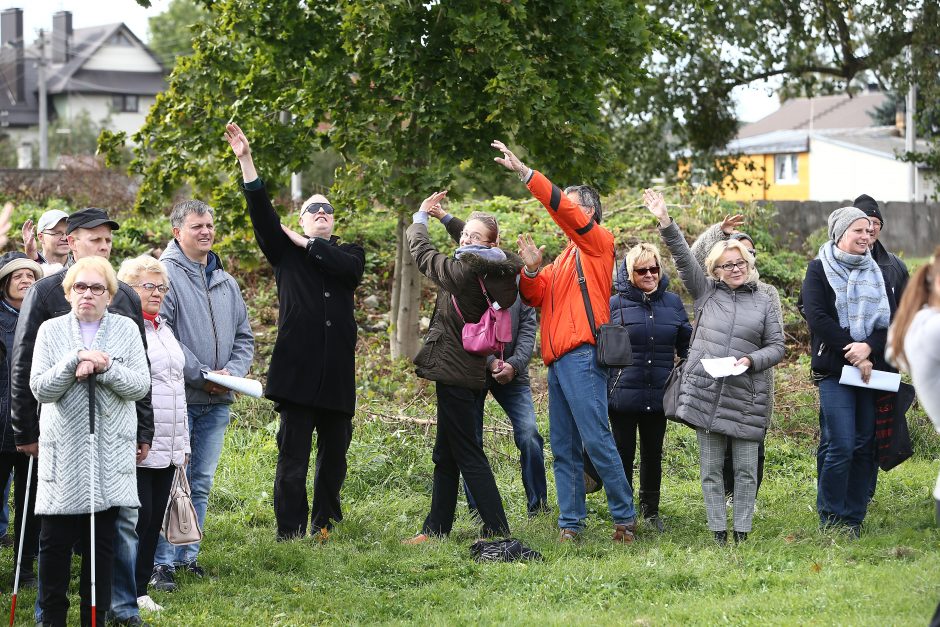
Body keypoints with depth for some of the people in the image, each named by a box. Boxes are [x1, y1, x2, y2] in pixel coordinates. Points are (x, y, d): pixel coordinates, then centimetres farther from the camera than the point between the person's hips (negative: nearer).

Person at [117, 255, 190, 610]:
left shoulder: (165, 330, 21)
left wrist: (183, 443, 24)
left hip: (167, 447, 8)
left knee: (155, 518, 8)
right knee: (138, 515, -9)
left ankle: (140, 590, 13)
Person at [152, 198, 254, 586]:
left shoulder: (226, 282, 15)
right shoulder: (165, 274, -8)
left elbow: (244, 336, 18)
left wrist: (232, 373, -2)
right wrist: (201, 376, -17)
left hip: (217, 401, 7)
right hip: (178, 397, -7)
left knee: (201, 483, 11)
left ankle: (188, 555, 19)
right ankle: (162, 561, -2)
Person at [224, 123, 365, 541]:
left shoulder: (349, 253, 15)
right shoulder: (285, 252, 11)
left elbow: (349, 268, -10)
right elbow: (262, 212, -3)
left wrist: (307, 244, -3)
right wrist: (246, 161, -14)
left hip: (338, 374, 2)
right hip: (296, 369, -2)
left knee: (334, 456, 10)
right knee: (293, 458, -5)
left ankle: (325, 525, 21)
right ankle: (290, 533, -4)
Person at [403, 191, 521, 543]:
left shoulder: (463, 271, -18)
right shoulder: (494, 273, 2)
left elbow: (421, 251, -2)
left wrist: (421, 216, 13)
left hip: (454, 375, -9)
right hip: (472, 372, 9)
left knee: (468, 455, -4)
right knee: (446, 455, 16)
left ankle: (497, 530, -4)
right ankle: (436, 528, 22)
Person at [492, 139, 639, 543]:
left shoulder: (597, 242, 2)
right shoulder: (563, 259, 26)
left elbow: (563, 207, -13)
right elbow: (535, 297, 16)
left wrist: (524, 172, -15)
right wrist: (532, 270, -3)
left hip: (582, 356, -9)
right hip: (557, 359, 9)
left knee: (596, 440, -12)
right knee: (563, 448, 6)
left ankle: (625, 517, -7)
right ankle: (570, 523, 7)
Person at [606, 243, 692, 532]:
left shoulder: (672, 302, 7)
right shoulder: (615, 304, -2)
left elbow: (686, 345, 15)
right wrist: (600, 391, -2)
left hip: (658, 395, 3)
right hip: (624, 394, -3)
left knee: (653, 452, 13)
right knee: (624, 453, 4)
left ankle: (650, 509, 25)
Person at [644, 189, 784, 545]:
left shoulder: (763, 302, 11)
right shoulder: (706, 292, 11)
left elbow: (777, 347, 10)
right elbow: (683, 257, 2)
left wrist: (752, 360, -9)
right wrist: (665, 223, -10)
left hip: (745, 397, 0)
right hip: (705, 393, 0)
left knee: (746, 468, -1)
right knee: (711, 468, 2)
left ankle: (742, 532, 5)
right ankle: (718, 532, 6)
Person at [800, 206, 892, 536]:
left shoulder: (876, 272, 15)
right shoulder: (819, 269, 2)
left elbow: (892, 320, 6)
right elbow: (817, 317, -9)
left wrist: (869, 347, -13)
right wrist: (852, 353, -14)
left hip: (872, 369, 5)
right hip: (834, 370, -5)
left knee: (866, 446, 2)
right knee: (841, 446, -12)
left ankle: (854, 518, 10)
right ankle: (831, 519, -2)